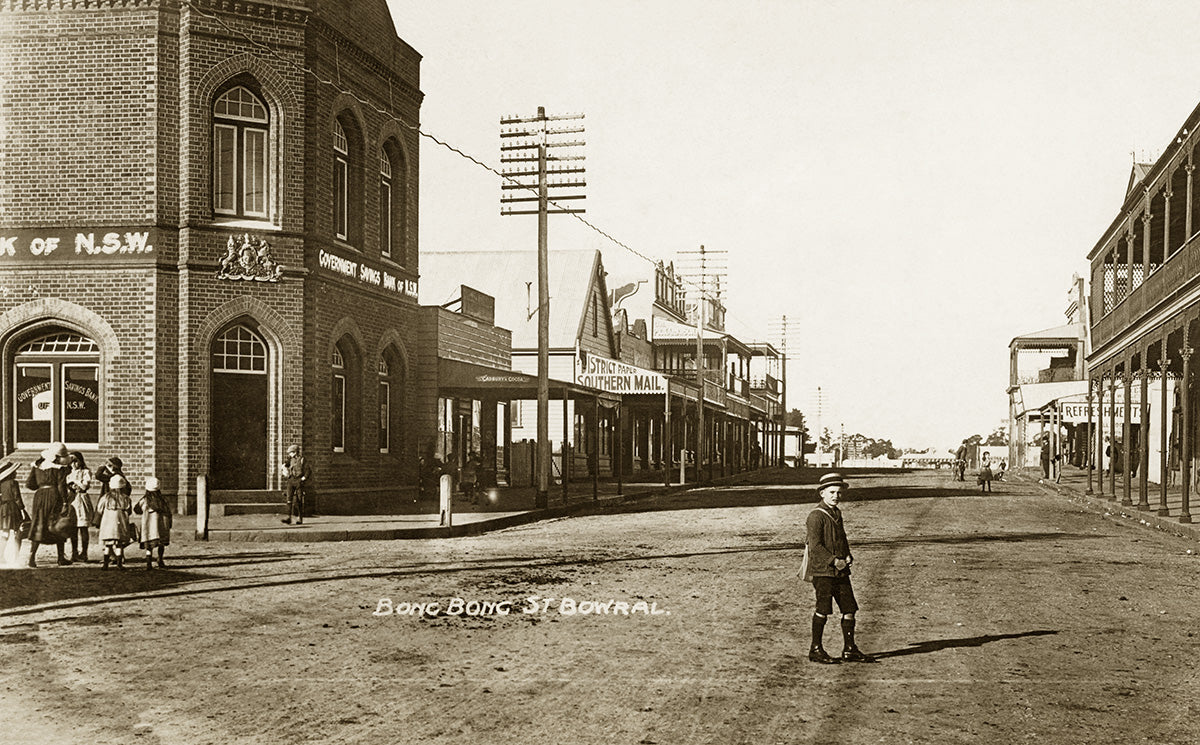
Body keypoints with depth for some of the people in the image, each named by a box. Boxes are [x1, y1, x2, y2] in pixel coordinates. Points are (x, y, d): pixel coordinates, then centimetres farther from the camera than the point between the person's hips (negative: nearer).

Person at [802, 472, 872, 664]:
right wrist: (834, 561, -19)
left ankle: (849, 650, 14)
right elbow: (815, 546, -16)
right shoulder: (816, 516, -11)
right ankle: (816, 649, 8)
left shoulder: (837, 514, 16)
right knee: (823, 609, -5)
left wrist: (847, 557, 6)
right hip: (822, 570, -8)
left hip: (840, 570, 8)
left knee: (850, 608, 5)